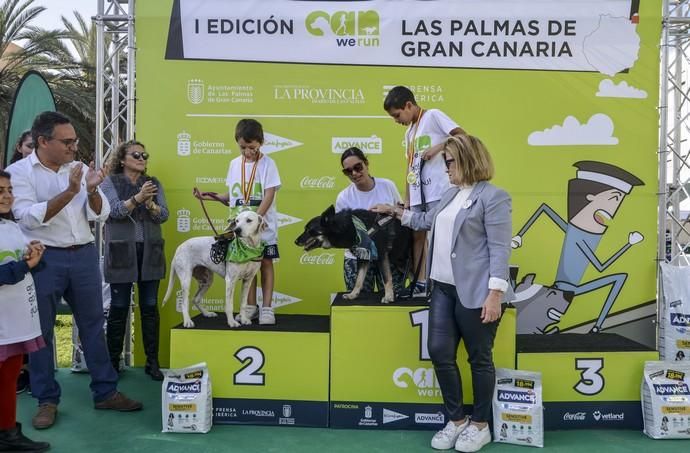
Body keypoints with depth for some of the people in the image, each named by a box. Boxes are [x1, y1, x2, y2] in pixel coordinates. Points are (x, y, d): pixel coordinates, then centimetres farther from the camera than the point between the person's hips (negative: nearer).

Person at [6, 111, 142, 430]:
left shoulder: (79, 168, 6)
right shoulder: (18, 172, -5)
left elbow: (99, 215, 4)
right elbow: (29, 217, -17)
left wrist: (92, 190, -16)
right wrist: (69, 192, -23)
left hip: (84, 255, 4)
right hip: (44, 259, -4)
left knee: (92, 324, 11)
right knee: (40, 330, 7)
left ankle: (105, 392, 22)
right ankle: (47, 400, 21)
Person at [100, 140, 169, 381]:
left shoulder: (153, 183, 9)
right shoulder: (110, 182, 0)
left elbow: (163, 215, 0)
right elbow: (115, 211, -14)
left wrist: (150, 203, -20)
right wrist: (137, 198, -29)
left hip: (150, 252, 3)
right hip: (121, 252, -3)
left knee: (150, 307, 5)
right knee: (119, 308, 3)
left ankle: (152, 362, 13)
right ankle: (113, 362, 15)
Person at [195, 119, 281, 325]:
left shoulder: (267, 164, -7)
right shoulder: (234, 164, 7)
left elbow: (269, 196, -13)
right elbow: (232, 196, 13)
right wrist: (211, 196, -2)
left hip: (264, 225, -4)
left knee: (265, 263, 2)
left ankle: (267, 308, 8)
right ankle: (251, 307, 18)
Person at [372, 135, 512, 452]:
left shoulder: (493, 197, -9)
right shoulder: (451, 194, 17)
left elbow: (500, 248, -15)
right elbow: (428, 221, 35)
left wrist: (495, 294, -20)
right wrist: (396, 212, 38)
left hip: (475, 292, -8)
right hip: (443, 288, 8)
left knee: (479, 359, 5)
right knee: (439, 353, 6)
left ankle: (480, 426, 22)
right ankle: (456, 420, 23)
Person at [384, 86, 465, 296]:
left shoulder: (433, 115, -2)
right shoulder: (409, 132, 20)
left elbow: (462, 135, -11)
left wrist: (437, 148, -19)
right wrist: (406, 199, 14)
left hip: (438, 190, -8)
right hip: (417, 193, 8)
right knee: (417, 235, 10)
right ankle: (419, 282, 18)